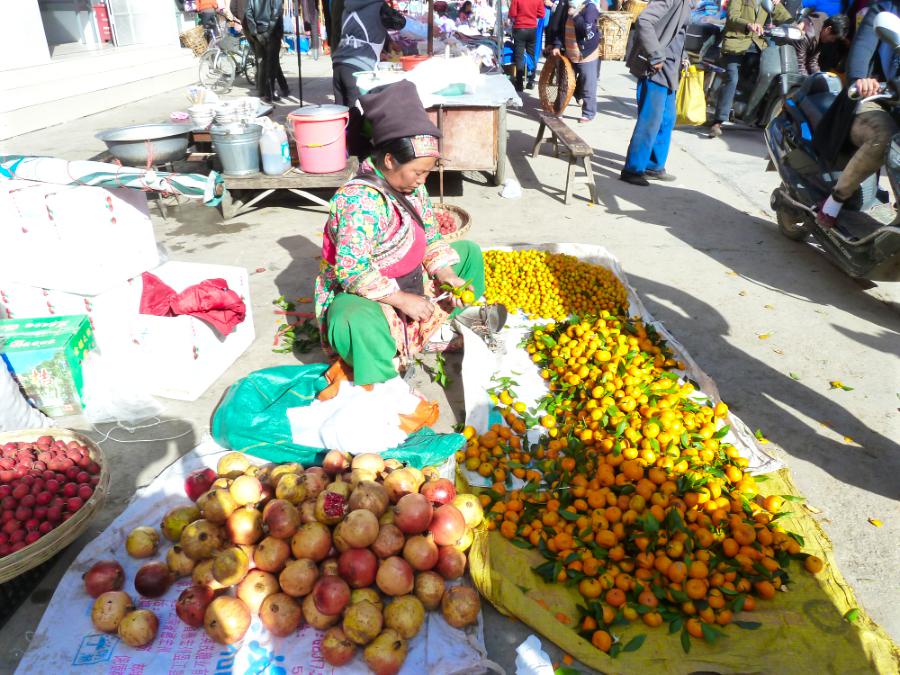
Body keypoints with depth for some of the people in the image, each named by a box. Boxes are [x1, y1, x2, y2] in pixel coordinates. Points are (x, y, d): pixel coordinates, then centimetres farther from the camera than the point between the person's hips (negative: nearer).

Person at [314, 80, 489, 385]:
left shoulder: (411, 187, -1)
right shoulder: (359, 200, -28)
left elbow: (431, 239, 7)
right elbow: (352, 271, -32)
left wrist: (448, 277, -9)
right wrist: (402, 299, -31)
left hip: (413, 281, 9)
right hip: (361, 295, -9)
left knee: (469, 251, 12)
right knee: (355, 323, -45)